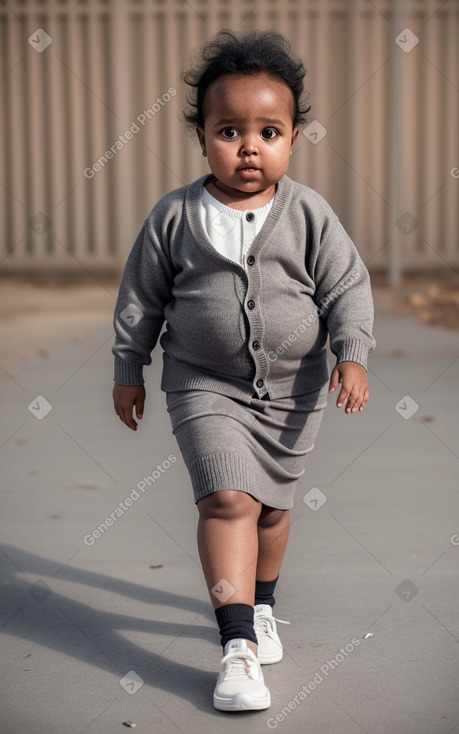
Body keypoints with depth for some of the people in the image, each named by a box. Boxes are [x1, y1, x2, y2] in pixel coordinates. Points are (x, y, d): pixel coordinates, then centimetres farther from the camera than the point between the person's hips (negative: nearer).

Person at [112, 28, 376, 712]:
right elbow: (141, 295, 3)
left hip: (292, 389, 2)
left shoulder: (309, 213, -7)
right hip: (204, 385, -2)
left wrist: (352, 355, -15)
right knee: (229, 498, -17)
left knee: (272, 504, 16)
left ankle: (260, 602, 42)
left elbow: (348, 286, -2)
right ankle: (239, 646, -16)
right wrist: (128, 370, 8)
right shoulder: (175, 216, -7)